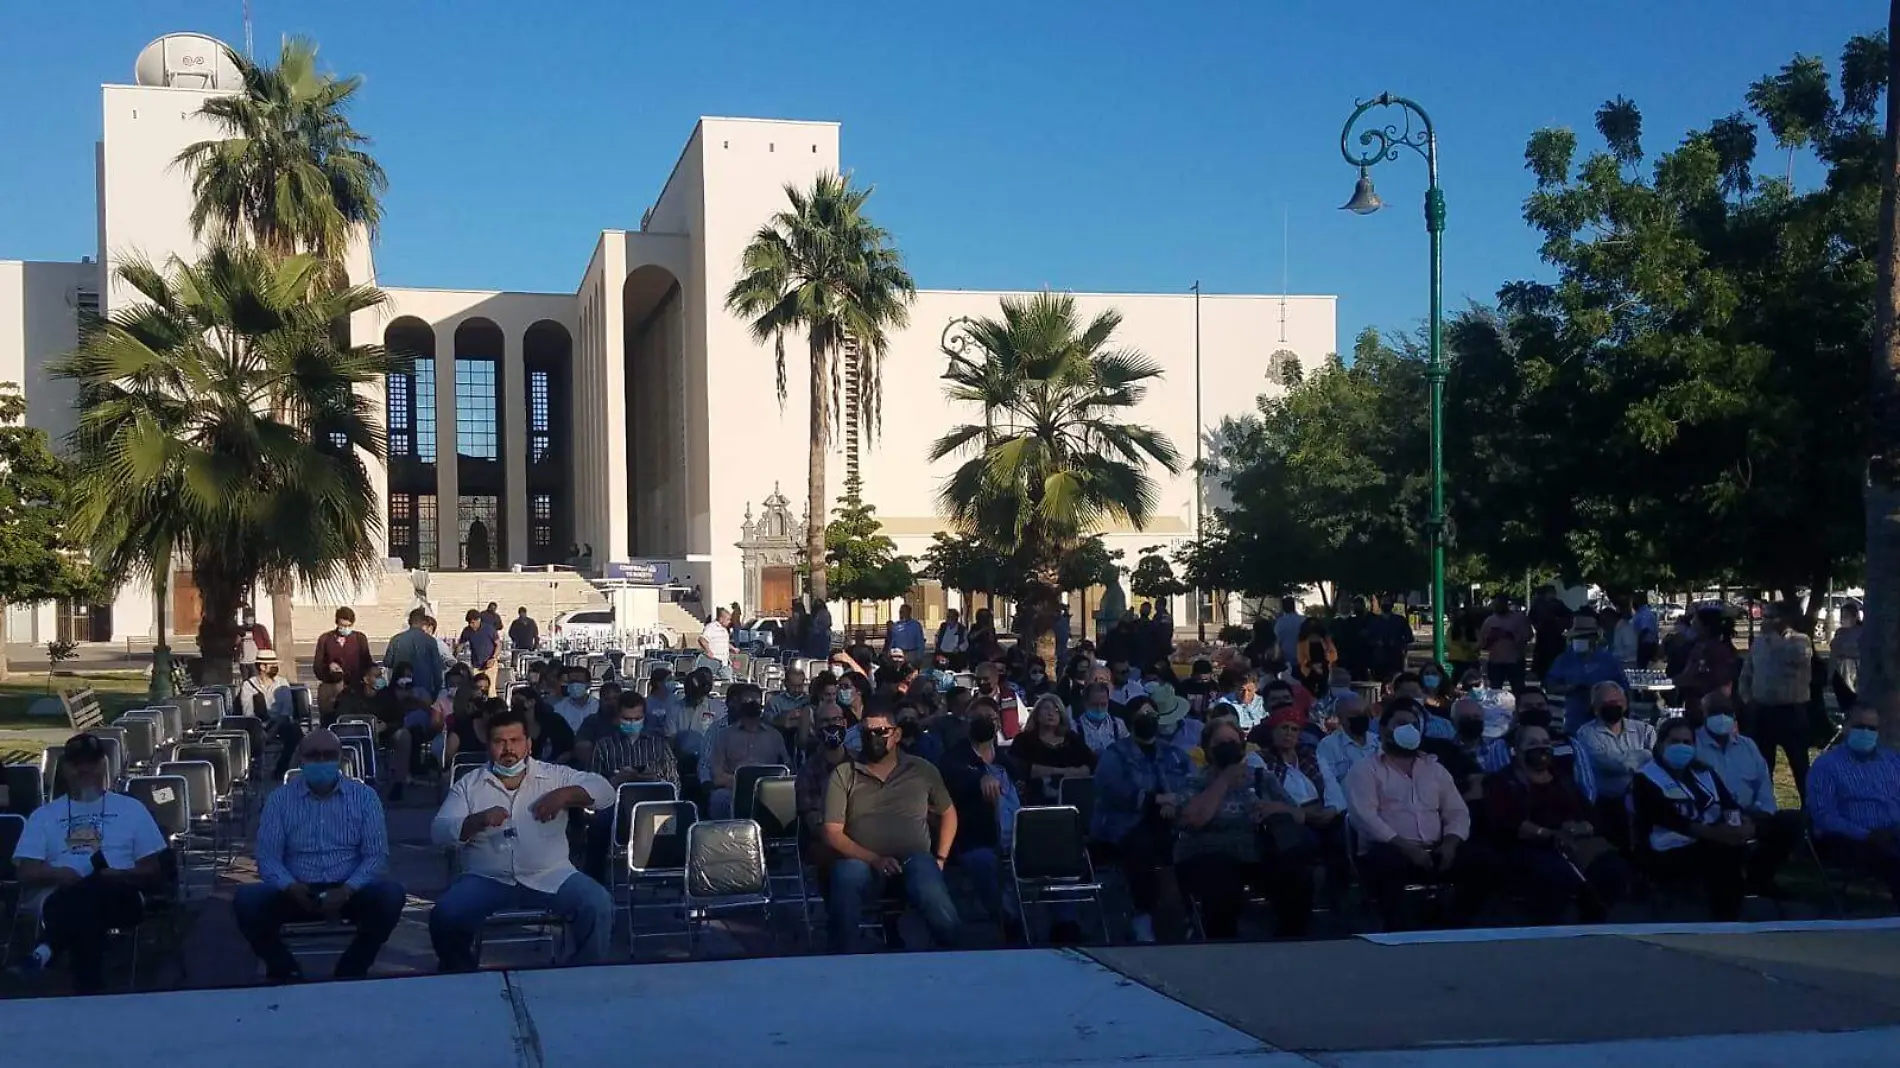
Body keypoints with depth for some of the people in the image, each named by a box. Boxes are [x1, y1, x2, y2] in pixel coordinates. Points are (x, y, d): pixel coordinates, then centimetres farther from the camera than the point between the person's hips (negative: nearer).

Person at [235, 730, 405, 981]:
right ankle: (287, 974, -4)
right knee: (247, 899, -27)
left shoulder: (364, 796, 5)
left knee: (390, 894, -30)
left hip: (348, 891, 0)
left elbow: (377, 855, -1)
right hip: (297, 892, 0)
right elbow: (267, 857, 0)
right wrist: (290, 887, -21)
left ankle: (350, 973, -8)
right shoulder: (279, 799, 6)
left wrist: (347, 890, -19)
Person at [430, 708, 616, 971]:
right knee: (445, 916, -24)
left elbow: (605, 791, -1)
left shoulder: (555, 776, 7)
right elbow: (439, 833, -1)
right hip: (486, 879, 0)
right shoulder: (468, 785, 8)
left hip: (549, 878, 0)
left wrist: (566, 794, -20)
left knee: (598, 905, -23)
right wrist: (478, 820, -20)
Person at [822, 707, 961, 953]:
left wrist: (940, 858, 9)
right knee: (847, 874, -38)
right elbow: (833, 833, -1)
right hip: (861, 860, 0)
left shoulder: (922, 770, 12)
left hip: (914, 859, 0)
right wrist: (873, 859, -15)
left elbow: (948, 813, 24)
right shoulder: (843, 774, 7)